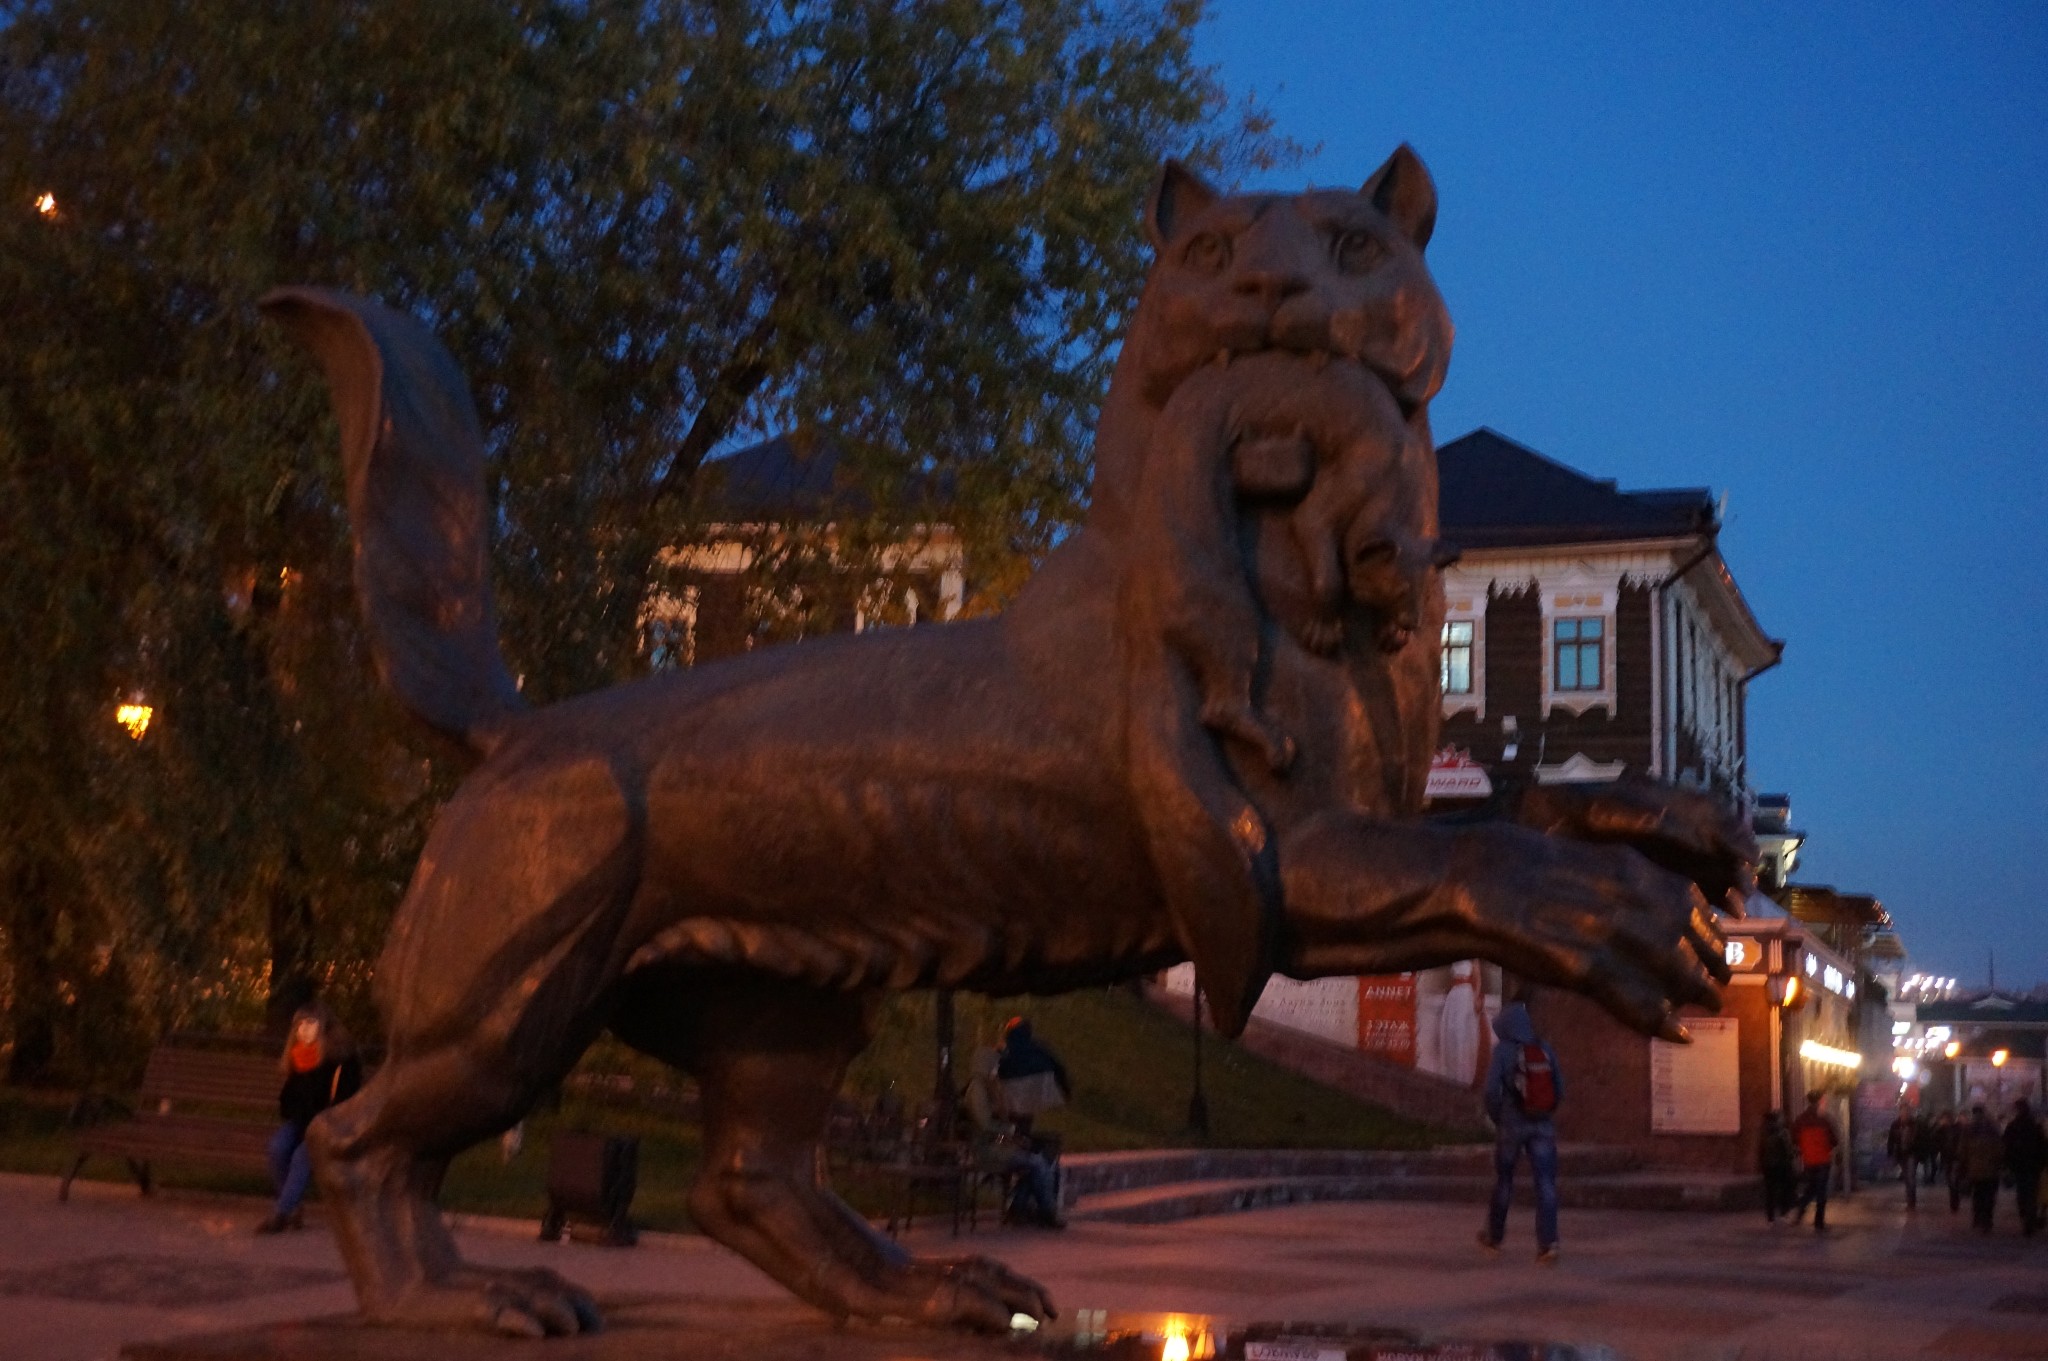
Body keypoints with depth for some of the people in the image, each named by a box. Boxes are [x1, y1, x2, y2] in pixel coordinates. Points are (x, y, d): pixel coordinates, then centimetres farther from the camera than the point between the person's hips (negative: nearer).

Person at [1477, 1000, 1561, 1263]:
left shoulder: (1503, 1051, -8)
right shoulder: (1545, 1050, 3)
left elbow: (1492, 1090, -12)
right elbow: (1560, 1089, 4)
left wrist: (1496, 1118, 4)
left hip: (1512, 1123, -2)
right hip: (1544, 1125, 2)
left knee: (1503, 1180, 15)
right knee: (1546, 1184, -1)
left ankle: (1494, 1236, 30)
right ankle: (1548, 1242, -13)